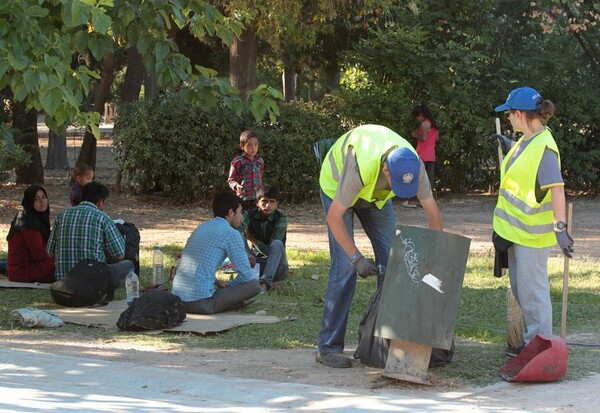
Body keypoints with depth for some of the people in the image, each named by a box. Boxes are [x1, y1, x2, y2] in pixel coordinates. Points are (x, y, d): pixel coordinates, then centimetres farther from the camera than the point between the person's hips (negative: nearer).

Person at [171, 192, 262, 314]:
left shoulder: (201, 228, 19)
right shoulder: (231, 234, -5)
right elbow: (246, 275, -5)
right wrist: (228, 286, 14)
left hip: (178, 300, 8)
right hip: (201, 303, -8)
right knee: (254, 284, -2)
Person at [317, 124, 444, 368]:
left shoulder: (414, 166, -29)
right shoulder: (361, 167, -44)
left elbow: (434, 214, -18)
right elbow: (334, 216, -33)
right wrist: (357, 258, -35)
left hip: (376, 195, 5)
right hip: (337, 186, -5)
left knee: (391, 262, -2)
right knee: (344, 267, -16)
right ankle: (329, 348, -13)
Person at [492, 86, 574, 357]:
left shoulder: (543, 147, -23)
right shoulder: (527, 140, 5)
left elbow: (557, 188, -29)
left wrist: (560, 226, -36)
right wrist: (510, 146, 22)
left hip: (533, 232, -10)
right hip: (516, 227, 10)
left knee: (533, 289, -2)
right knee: (519, 287, 17)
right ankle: (531, 339, 28)